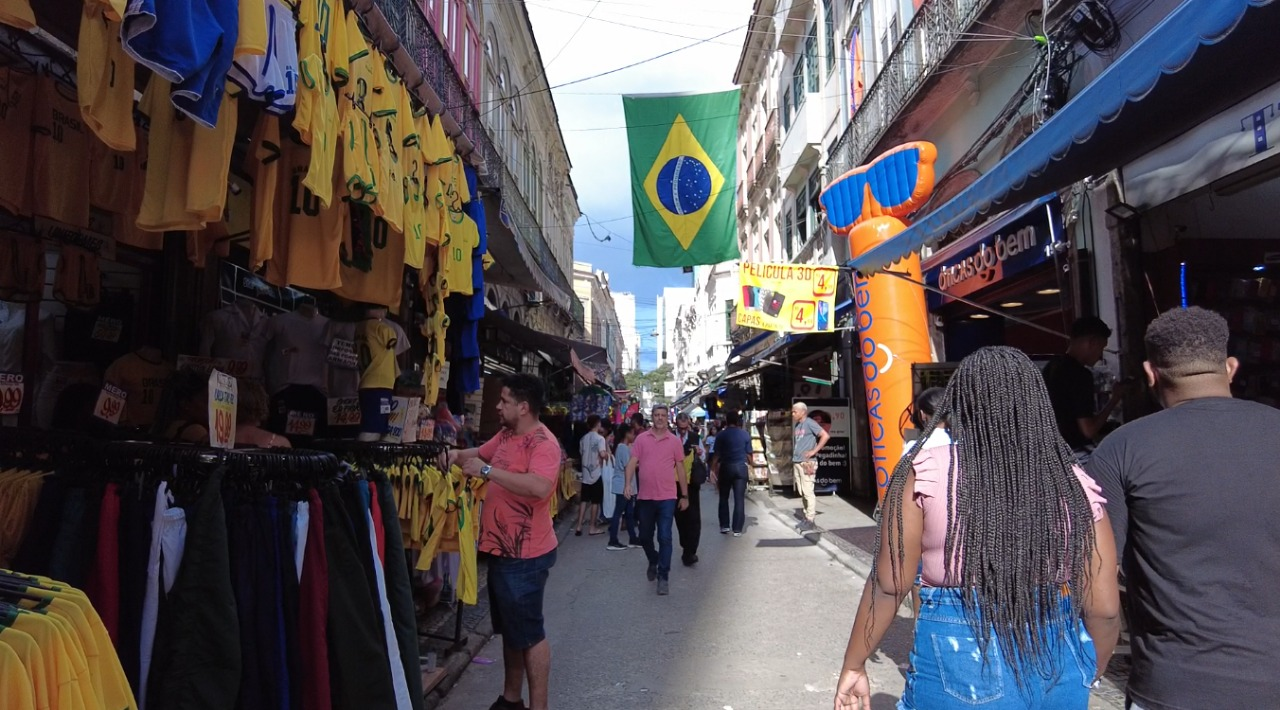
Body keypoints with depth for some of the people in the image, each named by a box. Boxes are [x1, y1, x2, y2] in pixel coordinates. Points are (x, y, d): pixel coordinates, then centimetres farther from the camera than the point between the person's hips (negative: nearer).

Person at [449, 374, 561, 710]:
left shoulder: (543, 443, -22)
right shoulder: (505, 435, 7)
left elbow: (539, 487, -38)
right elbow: (480, 453, 25)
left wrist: (487, 471, -32)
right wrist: (459, 455, 2)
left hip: (525, 555, -10)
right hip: (502, 550, 10)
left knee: (529, 632, 2)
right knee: (509, 629, 21)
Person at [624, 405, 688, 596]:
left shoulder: (675, 441, 2)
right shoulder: (641, 439, 2)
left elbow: (680, 468, 6)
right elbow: (632, 462, -3)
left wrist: (685, 496, 8)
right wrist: (628, 483, -20)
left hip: (667, 497, -1)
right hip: (645, 496, 2)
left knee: (665, 538, -4)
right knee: (645, 536, 14)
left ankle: (663, 577, 6)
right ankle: (653, 562, 42)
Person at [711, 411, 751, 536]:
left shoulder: (721, 435, -3)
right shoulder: (745, 435, 1)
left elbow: (716, 454, -4)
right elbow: (749, 453, 5)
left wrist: (713, 469, 4)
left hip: (725, 467, -1)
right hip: (741, 467, 1)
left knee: (724, 498, 14)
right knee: (739, 499, 2)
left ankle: (724, 526, 13)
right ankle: (737, 529, 1)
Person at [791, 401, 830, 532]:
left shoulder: (809, 423, -8)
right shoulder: (798, 425, 17)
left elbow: (825, 435, -17)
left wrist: (814, 451, -17)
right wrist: (793, 459, 16)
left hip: (806, 463, -9)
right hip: (797, 463, 9)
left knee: (808, 492, -8)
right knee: (802, 493, 11)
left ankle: (810, 520, -5)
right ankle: (806, 518, 17)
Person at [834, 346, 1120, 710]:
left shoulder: (926, 473, -11)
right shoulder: (1077, 486, -3)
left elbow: (889, 586, -9)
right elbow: (1104, 609, 1)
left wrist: (854, 665, 4)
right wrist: (1085, 675, 20)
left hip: (959, 664, -2)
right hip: (1059, 670, 3)